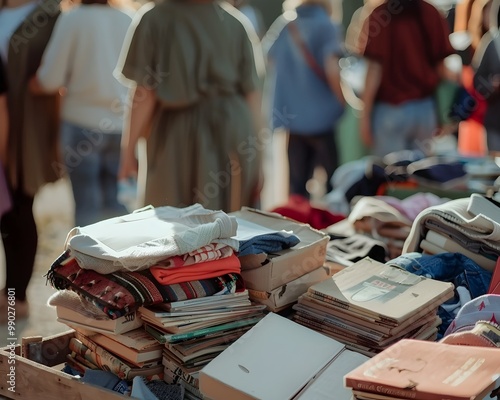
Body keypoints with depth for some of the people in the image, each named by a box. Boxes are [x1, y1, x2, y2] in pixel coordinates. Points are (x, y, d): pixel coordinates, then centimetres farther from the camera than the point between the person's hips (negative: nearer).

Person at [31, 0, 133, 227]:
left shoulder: (72, 19, -9)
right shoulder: (129, 19, 1)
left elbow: (49, 79, -9)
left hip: (82, 121, -3)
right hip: (122, 125, 4)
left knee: (86, 205, 5)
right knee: (115, 205, 13)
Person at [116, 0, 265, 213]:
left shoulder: (155, 19, -4)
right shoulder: (235, 21, 5)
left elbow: (145, 94, -8)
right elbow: (252, 93, 3)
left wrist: (129, 148, -1)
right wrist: (258, 155, 8)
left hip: (178, 132, -3)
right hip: (234, 128, 3)